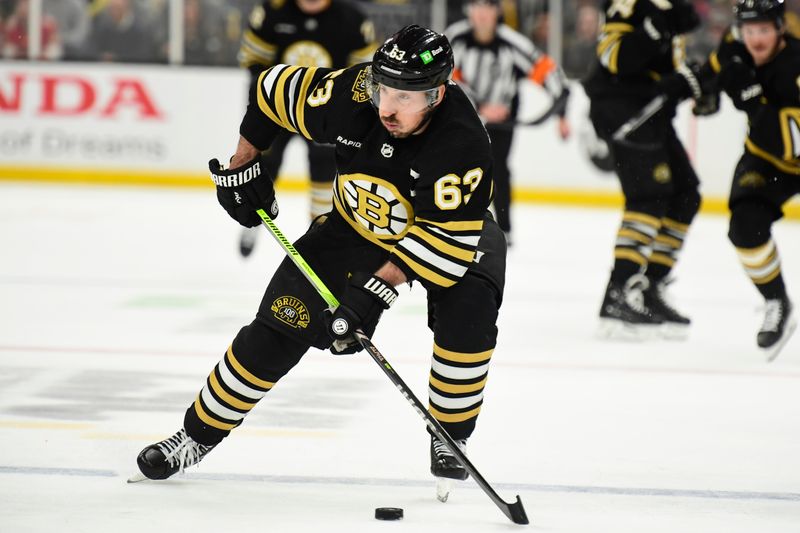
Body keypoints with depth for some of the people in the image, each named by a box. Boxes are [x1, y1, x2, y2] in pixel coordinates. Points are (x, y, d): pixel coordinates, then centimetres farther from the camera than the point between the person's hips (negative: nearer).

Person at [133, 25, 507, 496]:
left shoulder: (462, 143, -38)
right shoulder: (351, 95, -29)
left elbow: (447, 239, -38)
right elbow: (274, 91, -10)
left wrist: (380, 284, -43)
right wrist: (243, 165, -3)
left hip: (440, 232, -2)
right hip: (358, 224, 3)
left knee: (467, 315, -31)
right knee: (280, 325, -5)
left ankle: (450, 438, -9)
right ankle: (199, 435, 10)